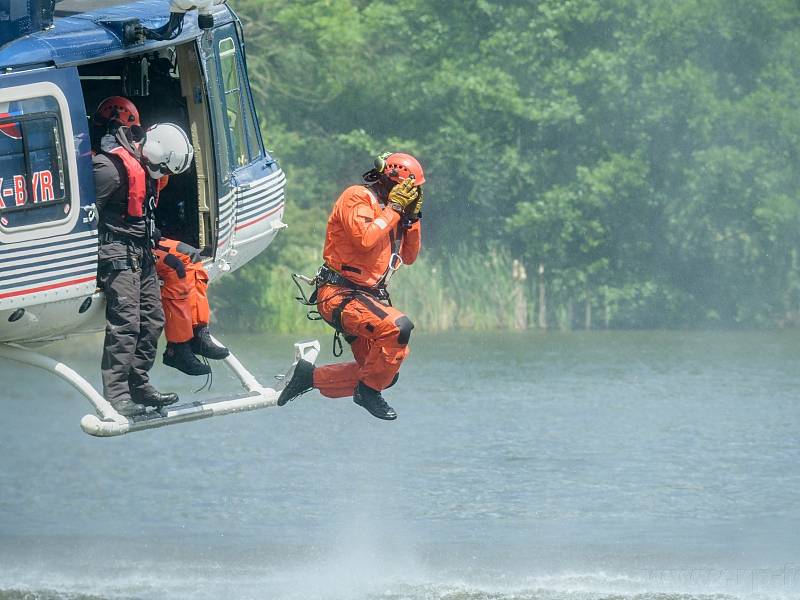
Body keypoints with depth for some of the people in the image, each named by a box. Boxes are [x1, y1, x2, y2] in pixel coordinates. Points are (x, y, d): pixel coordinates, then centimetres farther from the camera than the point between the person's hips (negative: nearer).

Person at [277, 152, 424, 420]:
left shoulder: (388, 209, 17)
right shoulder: (357, 198, -10)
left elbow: (409, 256, 18)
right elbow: (365, 240, -26)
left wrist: (413, 217, 7)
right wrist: (394, 208, -17)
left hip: (369, 295, 10)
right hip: (340, 294, -10)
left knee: (384, 374, 7)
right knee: (397, 328, -32)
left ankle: (309, 376, 16)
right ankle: (369, 390, -15)